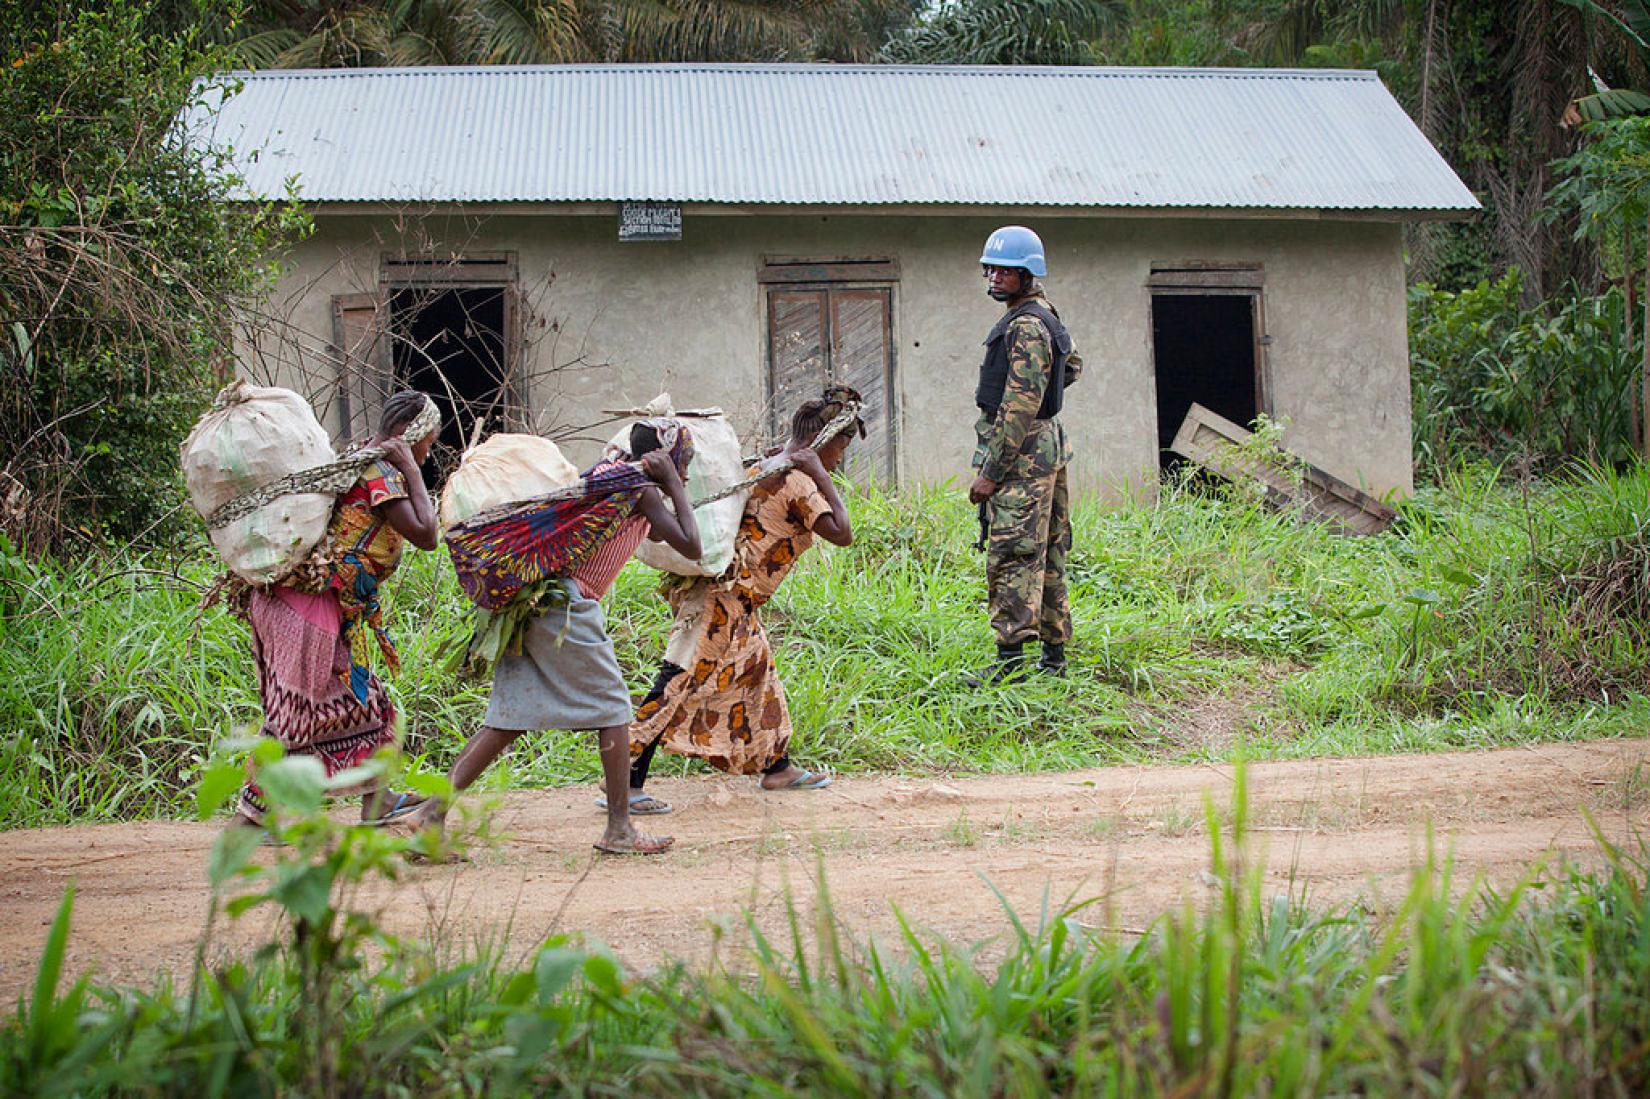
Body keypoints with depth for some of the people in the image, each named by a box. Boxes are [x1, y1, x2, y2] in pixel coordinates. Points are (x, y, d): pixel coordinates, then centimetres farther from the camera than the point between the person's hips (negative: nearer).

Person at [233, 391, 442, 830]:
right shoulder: (382, 472, -13)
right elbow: (425, 534, -19)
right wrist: (412, 472, -13)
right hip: (310, 603, -10)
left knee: (358, 697, 15)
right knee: (296, 711, -4)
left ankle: (374, 800, 21)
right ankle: (248, 816, 1)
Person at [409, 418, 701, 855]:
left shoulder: (604, 472, 22)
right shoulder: (641, 487, -3)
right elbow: (690, 547, -6)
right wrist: (674, 486, 2)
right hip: (567, 604, -8)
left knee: (510, 717, 8)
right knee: (611, 707, 4)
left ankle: (433, 810, 0)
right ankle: (618, 828, 6)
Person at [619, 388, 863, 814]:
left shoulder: (764, 467, 11)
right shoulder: (798, 482, -15)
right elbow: (841, 533, -20)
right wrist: (821, 476, -16)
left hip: (728, 593, 10)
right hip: (723, 598, -10)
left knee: (757, 669, 22)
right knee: (679, 683, -10)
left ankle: (776, 766, 36)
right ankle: (625, 783, -11)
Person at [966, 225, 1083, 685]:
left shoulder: (1026, 327, -16)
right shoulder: (1045, 316, 16)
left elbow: (1020, 407, -21)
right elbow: (1073, 366, 36)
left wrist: (990, 471, -21)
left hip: (1022, 453, -11)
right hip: (1048, 446, 11)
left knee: (1012, 556, -11)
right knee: (1045, 556, 11)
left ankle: (1011, 660, -12)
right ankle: (1053, 654, 16)